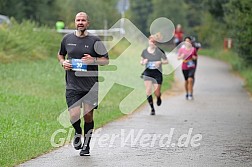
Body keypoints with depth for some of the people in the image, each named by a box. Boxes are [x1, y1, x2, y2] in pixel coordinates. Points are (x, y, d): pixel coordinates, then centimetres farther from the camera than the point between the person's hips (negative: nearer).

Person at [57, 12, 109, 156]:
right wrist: (63, 62, 2)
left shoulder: (95, 40, 1)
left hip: (91, 86, -1)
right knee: (74, 115, -11)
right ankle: (78, 133, 22)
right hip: (72, 86, 1)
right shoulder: (67, 39, 7)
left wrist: (93, 60, -14)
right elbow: (60, 54, 24)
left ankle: (86, 146, 18)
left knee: (88, 116, 1)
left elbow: (106, 60, 4)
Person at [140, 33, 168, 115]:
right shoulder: (145, 51, 1)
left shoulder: (160, 51, -5)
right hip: (148, 73, 1)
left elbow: (166, 61, 2)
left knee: (157, 92, -1)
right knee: (148, 91, -11)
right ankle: (152, 109, 1)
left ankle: (158, 98, 38)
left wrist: (160, 62, -17)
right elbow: (141, 61, 13)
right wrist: (143, 62, -10)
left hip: (157, 73, -1)